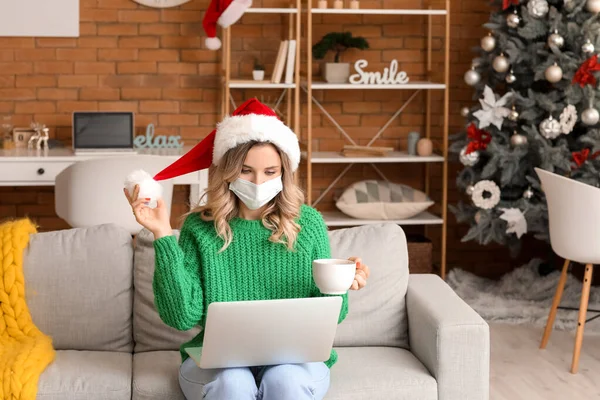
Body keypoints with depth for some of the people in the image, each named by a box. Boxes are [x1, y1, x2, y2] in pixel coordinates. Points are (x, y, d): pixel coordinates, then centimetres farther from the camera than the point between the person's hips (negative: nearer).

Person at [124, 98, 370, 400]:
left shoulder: (307, 223, 1)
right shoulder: (200, 227, 0)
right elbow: (183, 316, -10)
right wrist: (163, 236, -15)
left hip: (295, 358, 0)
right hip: (216, 361, 0)